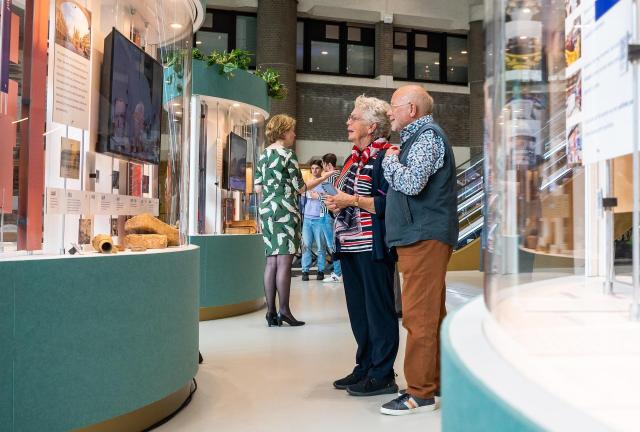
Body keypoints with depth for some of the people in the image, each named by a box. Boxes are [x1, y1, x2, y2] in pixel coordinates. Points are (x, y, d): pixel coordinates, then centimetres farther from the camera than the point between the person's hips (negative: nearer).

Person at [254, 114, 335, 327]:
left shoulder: (263, 155, 14)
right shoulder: (288, 154, -7)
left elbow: (258, 188, 15)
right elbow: (300, 188, -6)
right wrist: (322, 178, 6)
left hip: (266, 211, 7)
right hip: (285, 211, -7)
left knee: (271, 262, 6)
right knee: (284, 261, -5)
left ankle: (271, 312, 8)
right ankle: (284, 310, -3)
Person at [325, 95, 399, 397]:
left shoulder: (384, 157, -12)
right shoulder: (355, 157, 17)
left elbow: (389, 204, -21)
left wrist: (353, 200, -17)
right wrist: (337, 203, 6)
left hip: (373, 246, -9)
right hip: (350, 245, 10)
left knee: (378, 309, -1)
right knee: (358, 309, 15)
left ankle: (382, 375, 10)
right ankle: (365, 367, 27)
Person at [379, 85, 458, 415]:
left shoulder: (427, 137, -9)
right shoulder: (419, 137, 23)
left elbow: (411, 183, -22)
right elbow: (400, 184, 22)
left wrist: (391, 160, -7)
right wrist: (393, 163, 8)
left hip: (424, 238, -11)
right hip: (421, 238, 11)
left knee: (419, 317, -9)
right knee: (432, 315, 15)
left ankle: (420, 393, -4)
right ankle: (439, 381, 24)